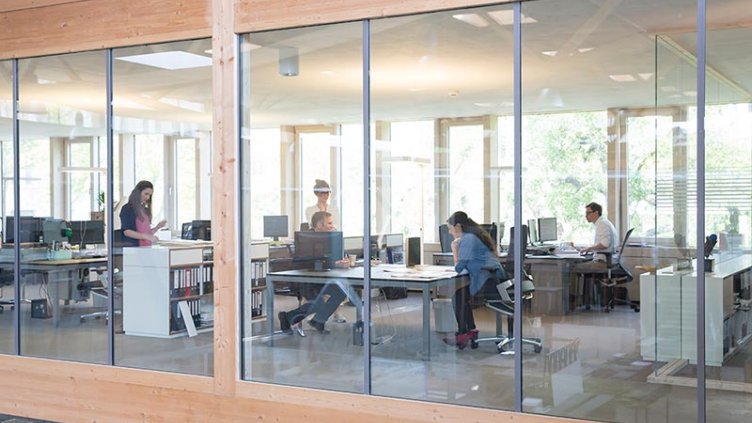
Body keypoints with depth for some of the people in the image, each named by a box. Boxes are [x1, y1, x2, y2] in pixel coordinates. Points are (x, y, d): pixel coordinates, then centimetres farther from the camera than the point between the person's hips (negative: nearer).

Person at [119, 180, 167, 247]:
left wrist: (157, 227, 4)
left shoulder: (145, 210, 17)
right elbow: (126, 231, -13)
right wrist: (146, 236, -22)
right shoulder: (127, 209, -2)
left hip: (146, 248, 7)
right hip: (133, 248, -7)